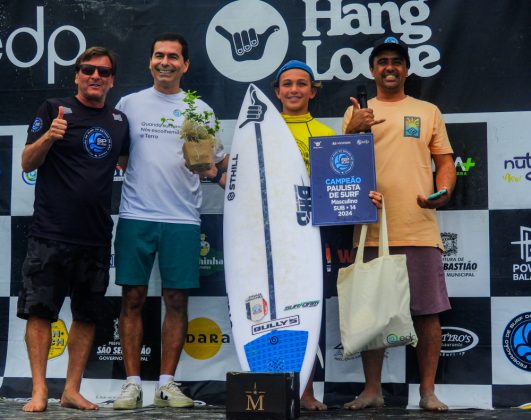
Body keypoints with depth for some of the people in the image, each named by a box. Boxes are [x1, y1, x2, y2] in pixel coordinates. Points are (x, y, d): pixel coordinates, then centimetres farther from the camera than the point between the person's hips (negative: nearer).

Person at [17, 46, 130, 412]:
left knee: (87, 314, 6)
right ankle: (39, 390, 2)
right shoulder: (54, 109, 2)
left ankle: (72, 390, 14)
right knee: (40, 311, -4)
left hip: (96, 237, 4)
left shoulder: (119, 121, 13)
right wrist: (48, 137, -21)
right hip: (51, 232, -4)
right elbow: (27, 163, -1)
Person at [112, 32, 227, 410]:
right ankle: (132, 383, 8)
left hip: (182, 219, 0)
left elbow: (221, 161, 12)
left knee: (177, 300, 2)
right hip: (136, 216, 0)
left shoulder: (200, 110, 10)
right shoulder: (130, 104, 10)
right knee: (133, 298, 1)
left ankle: (167, 383, 11)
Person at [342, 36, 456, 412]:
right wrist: (352, 130, -15)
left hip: (420, 229, 0)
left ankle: (428, 391, 8)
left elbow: (445, 161, 12)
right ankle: (372, 389, 13)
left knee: (428, 311, 0)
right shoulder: (356, 113, 13)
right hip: (372, 229, 0)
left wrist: (444, 191, -9)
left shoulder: (428, 112, 14)